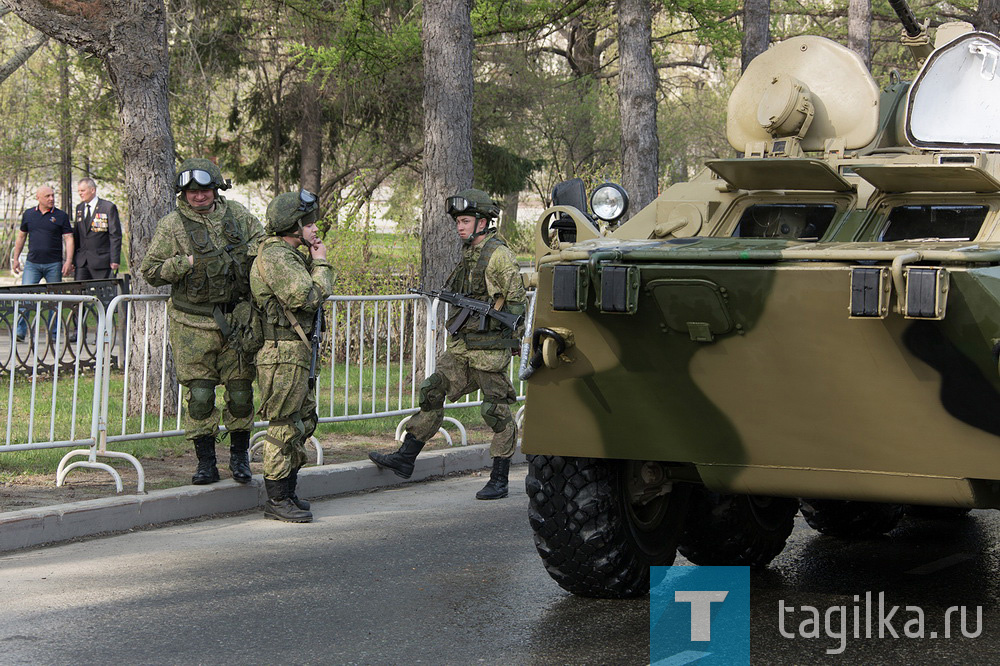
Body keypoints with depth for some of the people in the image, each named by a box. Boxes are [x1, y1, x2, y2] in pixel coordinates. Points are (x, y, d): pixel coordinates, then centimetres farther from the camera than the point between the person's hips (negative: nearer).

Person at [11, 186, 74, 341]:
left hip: (54, 264, -1)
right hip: (32, 264, 1)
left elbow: (68, 239, 0)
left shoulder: (61, 216, 3)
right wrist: (16, 258, 15)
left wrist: (68, 261, -10)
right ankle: (20, 331, -11)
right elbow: (21, 236, 18)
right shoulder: (28, 214, 9)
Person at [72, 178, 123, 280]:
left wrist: (115, 260, -13)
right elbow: (76, 234, 18)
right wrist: (72, 259, 13)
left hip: (101, 260, -5)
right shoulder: (79, 208, 14)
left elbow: (115, 236, -7)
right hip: (82, 261, 5)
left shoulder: (108, 207, -5)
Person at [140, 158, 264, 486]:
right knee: (199, 394, -3)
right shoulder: (172, 225, -3)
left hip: (237, 320, 3)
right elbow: (150, 271, -3)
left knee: (241, 390, 4)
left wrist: (253, 251, -2)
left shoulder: (237, 215, 7)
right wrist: (186, 263, -14)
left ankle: (239, 457, 19)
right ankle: (206, 462, 7)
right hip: (193, 324, -2)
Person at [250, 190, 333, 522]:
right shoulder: (276, 257, -17)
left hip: (297, 356, 11)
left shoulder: (290, 255, 17)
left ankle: (287, 492, 24)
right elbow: (310, 297, -23)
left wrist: (314, 261, 12)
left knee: (303, 421, 16)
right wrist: (320, 262, -11)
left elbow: (310, 295, 22)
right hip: (283, 354, -11)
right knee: (284, 427, -6)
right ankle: (277, 500, 0)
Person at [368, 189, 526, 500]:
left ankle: (499, 481, 5)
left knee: (496, 411, -2)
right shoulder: (468, 255, 15)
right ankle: (405, 459, 10)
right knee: (432, 392, 5)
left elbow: (517, 299, -14)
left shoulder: (498, 255, -12)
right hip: (461, 345, 9)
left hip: (490, 347, -9)